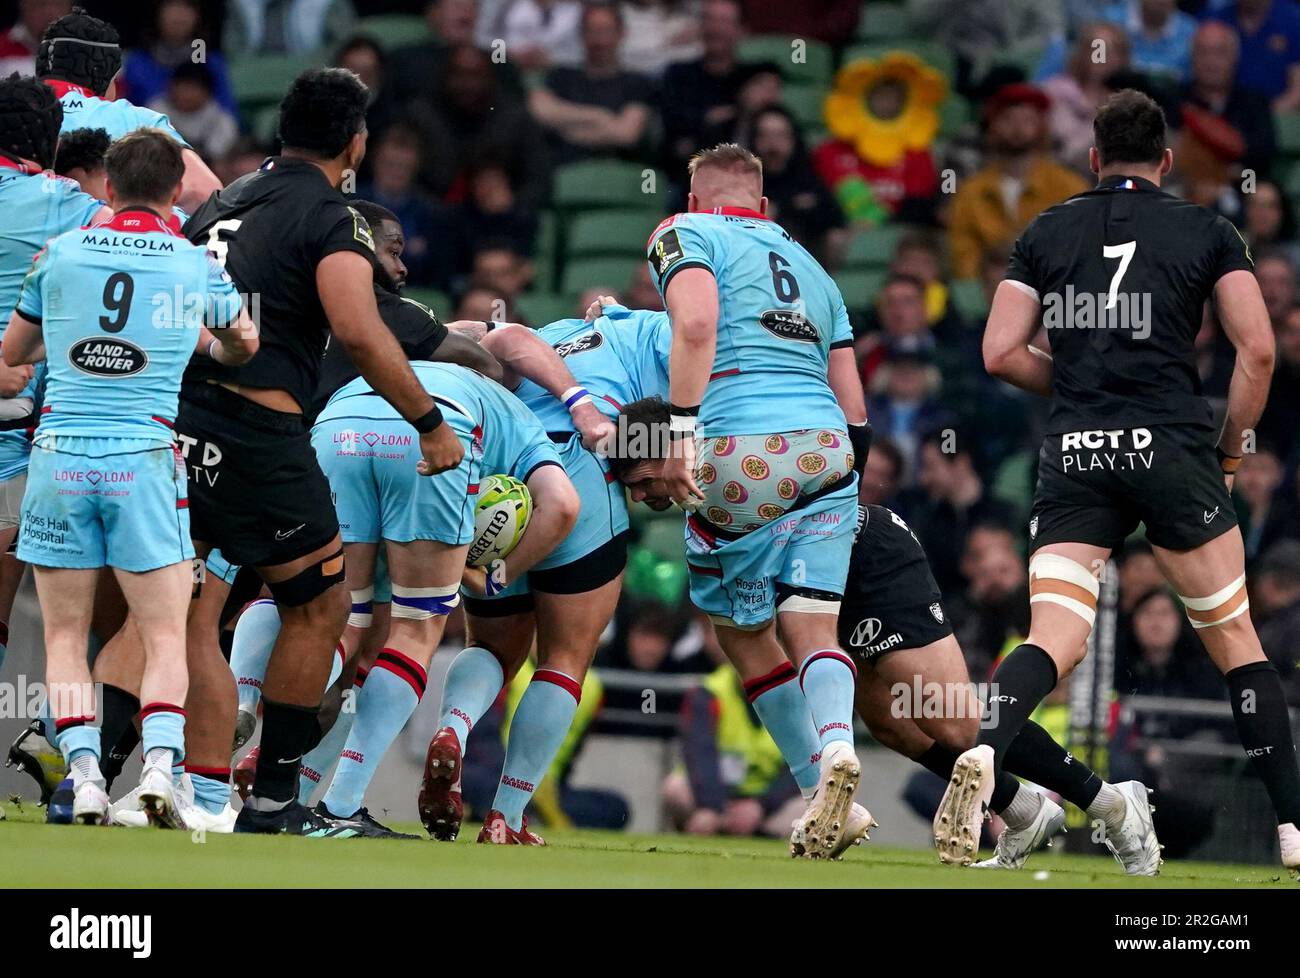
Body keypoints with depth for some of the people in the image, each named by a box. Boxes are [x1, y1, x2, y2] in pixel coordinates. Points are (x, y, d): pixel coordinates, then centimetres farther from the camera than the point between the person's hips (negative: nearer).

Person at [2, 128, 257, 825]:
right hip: (145, 459, -1)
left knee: (65, 636, 7)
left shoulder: (60, 253, 4)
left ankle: (83, 772, -6)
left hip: (59, 454, 1)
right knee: (165, 637, 2)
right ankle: (160, 763, -19)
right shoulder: (196, 265, 3)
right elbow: (242, 346, 23)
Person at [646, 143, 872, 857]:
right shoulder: (809, 267, 30)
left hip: (740, 450, -5)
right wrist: (846, 488, 33)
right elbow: (855, 410, 25)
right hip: (827, 450, 5)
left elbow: (695, 325, -10)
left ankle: (818, 794, -2)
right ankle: (836, 747, -29)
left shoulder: (685, 235, 12)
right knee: (811, 629, 0)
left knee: (743, 631, 8)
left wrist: (682, 434, -14)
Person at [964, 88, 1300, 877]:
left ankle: (984, 754, -34)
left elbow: (1002, 353, 6)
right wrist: (1234, 446, 11)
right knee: (1234, 636, 11)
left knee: (1055, 641, -4)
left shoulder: (1046, 234, 11)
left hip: (1075, 457, 1)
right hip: (1173, 449, -1)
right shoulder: (1205, 232, 7)